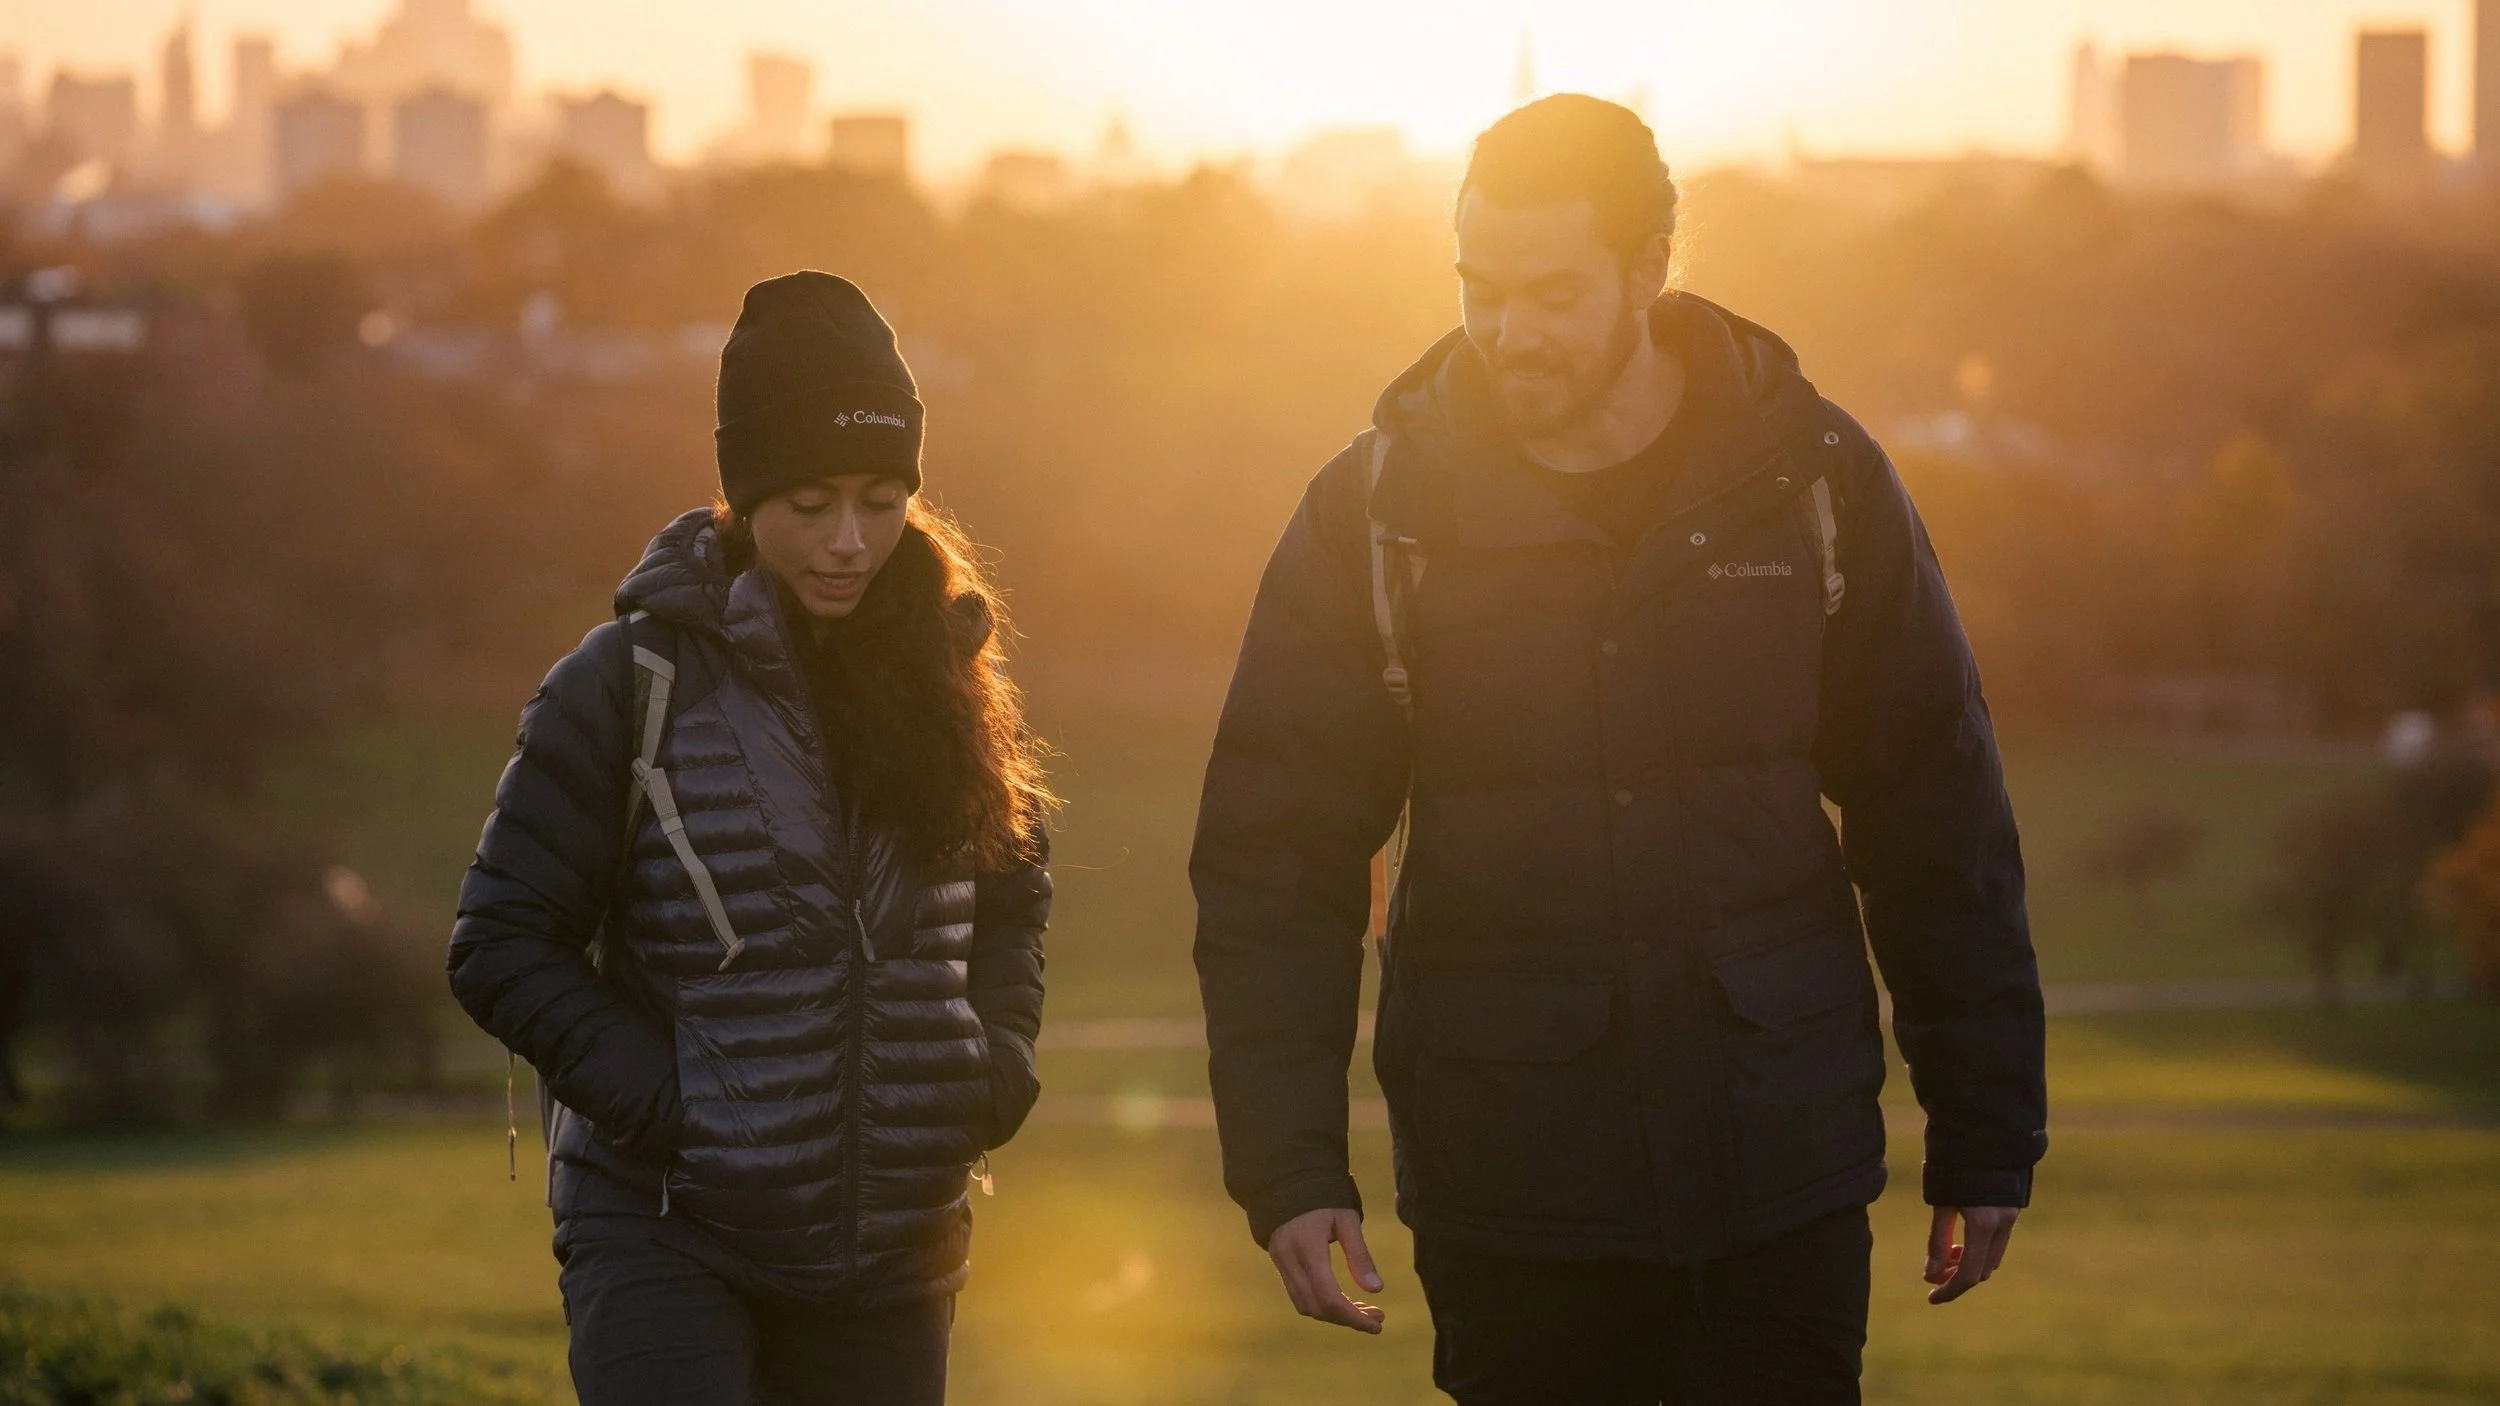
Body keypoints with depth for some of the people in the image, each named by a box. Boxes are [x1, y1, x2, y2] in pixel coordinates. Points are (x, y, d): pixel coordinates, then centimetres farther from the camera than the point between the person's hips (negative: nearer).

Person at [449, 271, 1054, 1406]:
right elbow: (503, 948, -6)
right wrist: (665, 1103, -14)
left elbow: (1013, 901, 21)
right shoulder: (632, 680, -7)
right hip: (666, 1222, -5)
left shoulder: (946, 674, 6)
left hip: (893, 1248, 5)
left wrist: (993, 1076, 3)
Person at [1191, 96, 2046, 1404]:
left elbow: (1940, 828, 6)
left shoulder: (1812, 477, 1)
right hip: (1510, 1198, 0)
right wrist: (1288, 1164, -9)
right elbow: (1273, 856, 0)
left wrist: (1984, 1142, 6)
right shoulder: (1377, 510, 0)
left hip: (1784, 1186, 0)